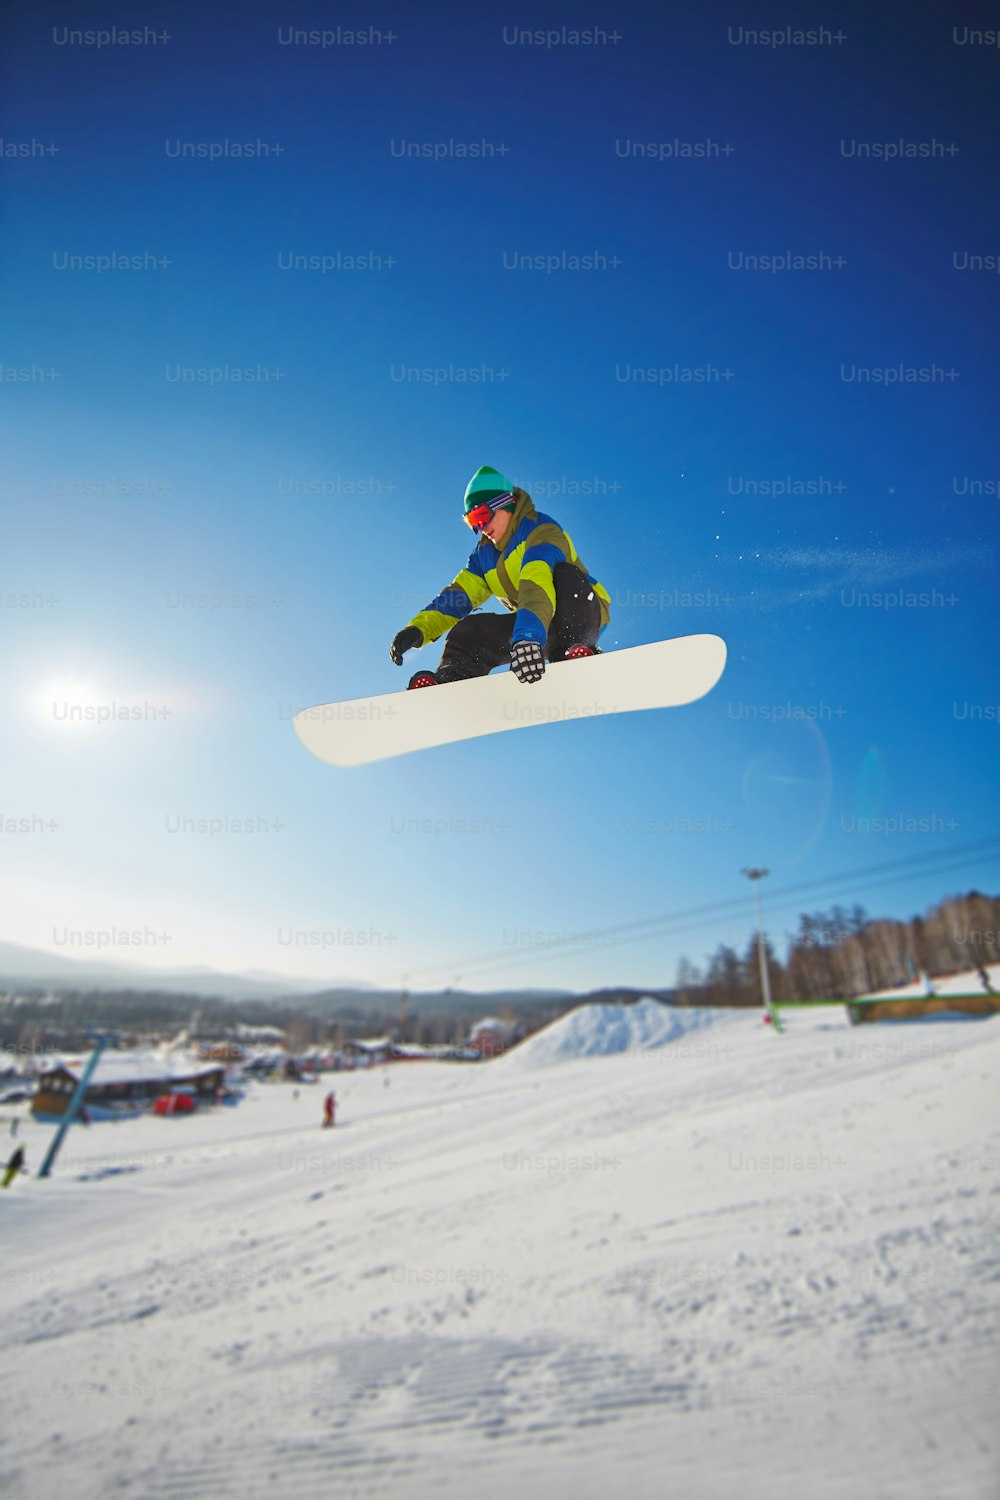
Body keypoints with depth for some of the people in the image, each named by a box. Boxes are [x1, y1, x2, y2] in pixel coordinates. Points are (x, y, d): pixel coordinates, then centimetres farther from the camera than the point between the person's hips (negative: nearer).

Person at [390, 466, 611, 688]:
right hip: (533, 626, 7)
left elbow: (537, 585, -34)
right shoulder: (485, 553, 10)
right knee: (469, 632, -5)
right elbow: (457, 595, 2)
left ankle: (574, 650, -40)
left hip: (584, 613, -6)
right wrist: (418, 629, -15)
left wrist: (528, 637, -50)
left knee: (564, 574, -34)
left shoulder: (540, 530, -15)